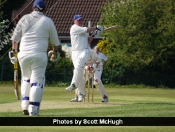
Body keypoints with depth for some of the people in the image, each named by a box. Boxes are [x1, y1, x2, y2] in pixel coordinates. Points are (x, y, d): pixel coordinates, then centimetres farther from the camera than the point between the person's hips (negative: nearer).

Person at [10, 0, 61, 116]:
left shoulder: (24, 19, 6)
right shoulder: (48, 21, 2)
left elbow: (15, 37, 12)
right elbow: (55, 40, 10)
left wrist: (14, 47, 31)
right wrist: (55, 52, 29)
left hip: (23, 54, 3)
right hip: (39, 54, -3)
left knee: (26, 78, 20)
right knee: (37, 80, 0)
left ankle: (25, 106, 14)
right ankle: (33, 109, -8)